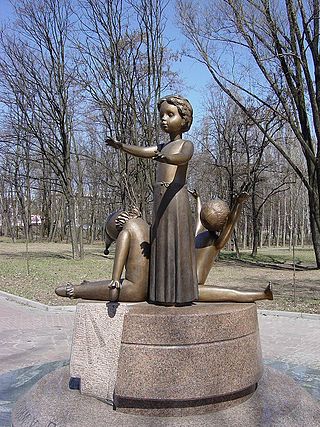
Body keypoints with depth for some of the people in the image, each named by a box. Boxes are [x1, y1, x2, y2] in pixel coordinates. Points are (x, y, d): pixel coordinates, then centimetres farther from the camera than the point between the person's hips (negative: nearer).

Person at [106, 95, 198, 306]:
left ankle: (178, 295, 0)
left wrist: (166, 158, -45)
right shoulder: (163, 147, 22)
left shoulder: (186, 144, 0)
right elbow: (143, 151, 7)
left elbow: (183, 157, -23)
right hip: (160, 197, 8)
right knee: (161, 244, 8)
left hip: (176, 197, -7)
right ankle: (165, 294, 15)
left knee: (176, 243, -6)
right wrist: (122, 146, -9)